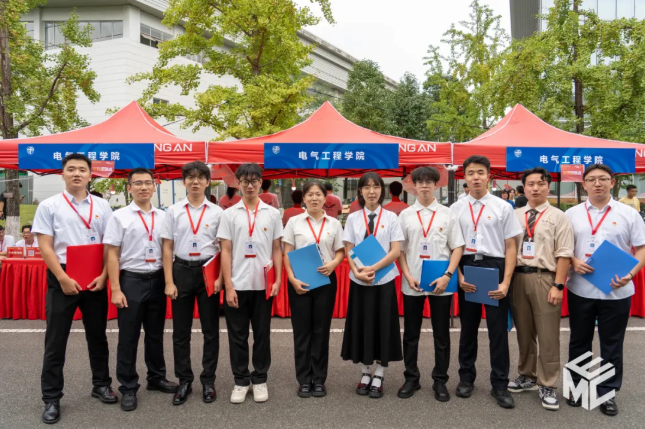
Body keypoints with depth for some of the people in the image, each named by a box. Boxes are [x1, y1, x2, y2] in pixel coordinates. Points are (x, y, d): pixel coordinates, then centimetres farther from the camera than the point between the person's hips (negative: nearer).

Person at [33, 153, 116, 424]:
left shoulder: (102, 206, 6)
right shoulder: (49, 206, 0)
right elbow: (45, 248, -5)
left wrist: (103, 276, -7)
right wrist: (64, 279, -13)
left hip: (95, 278, 2)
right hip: (62, 278, -2)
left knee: (97, 335, 13)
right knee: (56, 339, 4)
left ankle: (101, 384, 29)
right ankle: (51, 398, 15)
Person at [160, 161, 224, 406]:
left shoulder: (217, 212, 1)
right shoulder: (173, 211, 2)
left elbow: (223, 248, 3)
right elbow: (167, 248, 2)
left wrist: (220, 278, -6)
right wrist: (169, 282, -4)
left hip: (208, 271, 0)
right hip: (182, 270, 1)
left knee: (211, 330, 7)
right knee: (181, 331, 8)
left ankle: (208, 380, 21)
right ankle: (184, 381, 22)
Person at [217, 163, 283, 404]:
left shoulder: (272, 214, 4)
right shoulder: (230, 214, 2)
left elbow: (277, 249, 7)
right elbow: (225, 252, -1)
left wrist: (278, 280, -2)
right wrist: (228, 286, -6)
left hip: (263, 284, 1)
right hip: (237, 285, 0)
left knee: (262, 334, 9)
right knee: (238, 336, 8)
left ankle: (260, 379, 23)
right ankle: (241, 381, 22)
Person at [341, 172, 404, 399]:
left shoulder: (391, 217, -1)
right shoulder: (353, 218, 4)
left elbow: (396, 251, -7)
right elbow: (348, 250, 1)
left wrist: (373, 268, -18)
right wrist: (357, 272, -16)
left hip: (384, 280, -1)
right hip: (359, 281, 1)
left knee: (383, 327, 4)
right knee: (361, 326, 7)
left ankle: (378, 378, 18)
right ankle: (365, 375, 23)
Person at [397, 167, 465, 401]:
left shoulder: (447, 214, 2)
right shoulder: (405, 215, 4)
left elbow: (458, 248, 0)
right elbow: (399, 249, 5)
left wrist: (447, 276, -11)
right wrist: (408, 276, -6)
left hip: (440, 283, -1)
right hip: (412, 283, 1)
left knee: (441, 335, 8)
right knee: (411, 334, 10)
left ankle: (440, 380, 21)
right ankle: (411, 378, 24)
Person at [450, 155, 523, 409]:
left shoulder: (503, 207, -1)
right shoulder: (456, 209, 3)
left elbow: (511, 246, -2)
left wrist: (506, 282, -10)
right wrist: (459, 276, -7)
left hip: (494, 267, -1)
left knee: (498, 328, 4)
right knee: (468, 327, 14)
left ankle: (500, 384, 18)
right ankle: (466, 377, 30)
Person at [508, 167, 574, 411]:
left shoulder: (558, 217, -1)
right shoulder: (514, 216, 10)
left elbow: (564, 254, -5)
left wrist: (558, 285, -11)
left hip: (545, 278, -3)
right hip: (518, 277, 4)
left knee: (547, 335, 2)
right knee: (524, 332, 15)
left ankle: (547, 386, 15)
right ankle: (527, 376, 31)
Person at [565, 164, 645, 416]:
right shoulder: (572, 214, 4)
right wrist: (574, 262, -13)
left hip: (616, 291, -1)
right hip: (580, 290, 1)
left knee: (612, 344, 9)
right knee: (579, 341, 13)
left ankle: (607, 393, 23)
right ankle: (576, 386, 28)